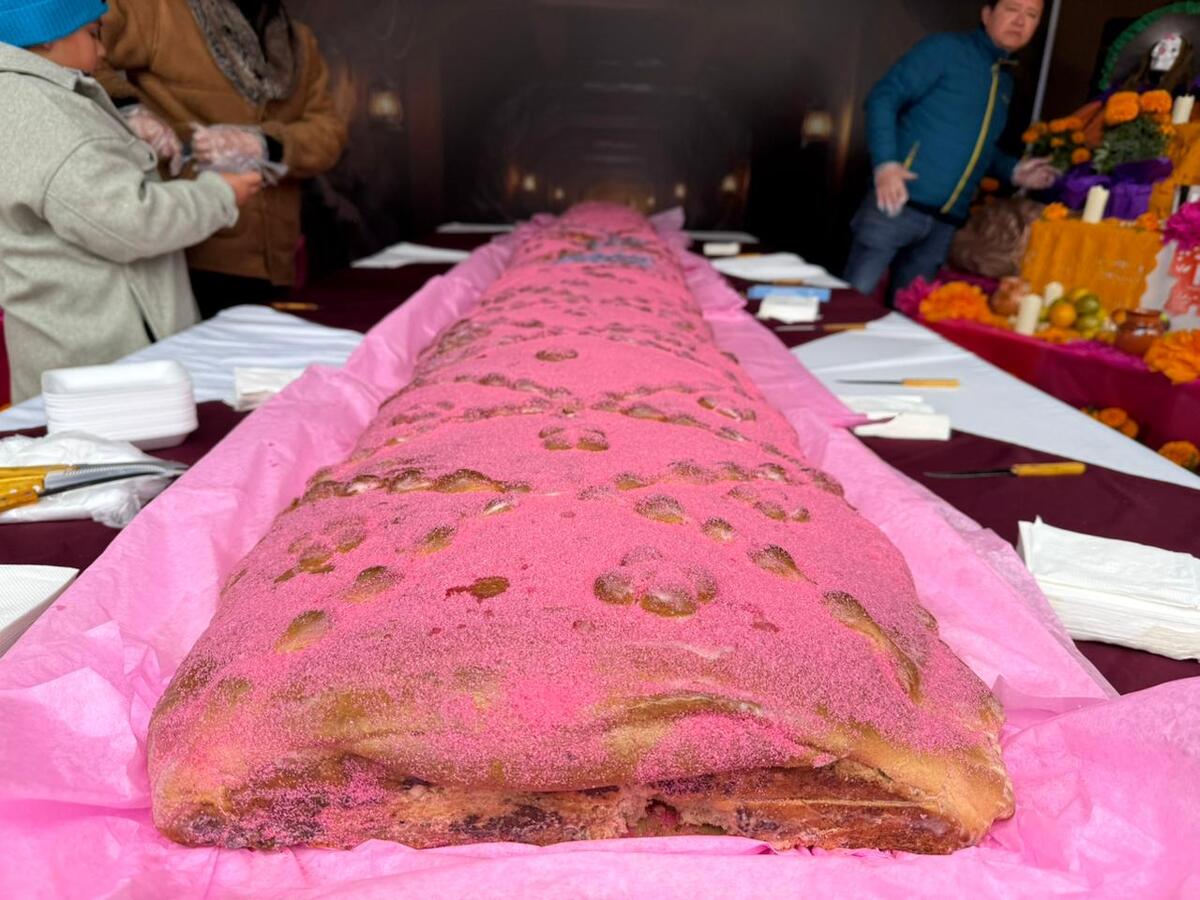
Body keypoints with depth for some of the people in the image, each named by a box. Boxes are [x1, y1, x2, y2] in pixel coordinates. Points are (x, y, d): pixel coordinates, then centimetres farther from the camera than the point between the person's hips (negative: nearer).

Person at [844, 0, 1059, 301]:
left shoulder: (1005, 81, 21)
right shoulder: (945, 48, 0)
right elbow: (883, 97, -9)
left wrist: (1012, 171, 13)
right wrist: (885, 162, -22)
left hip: (944, 223, 7)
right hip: (900, 202, -7)